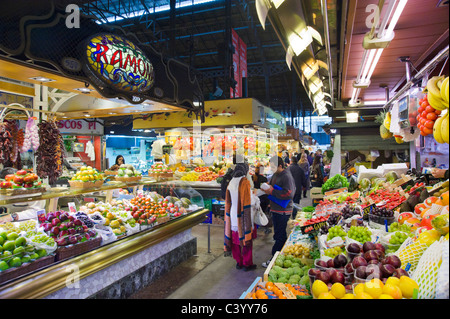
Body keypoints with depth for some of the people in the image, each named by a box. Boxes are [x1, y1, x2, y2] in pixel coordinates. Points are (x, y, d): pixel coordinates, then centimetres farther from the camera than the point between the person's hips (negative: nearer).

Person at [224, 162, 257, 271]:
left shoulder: (231, 183, 3)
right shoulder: (245, 182, -13)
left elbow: (228, 202, 7)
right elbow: (247, 203, -15)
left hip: (233, 217, 6)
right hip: (243, 217, -5)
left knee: (235, 241, 13)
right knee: (247, 239, 7)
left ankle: (239, 262, 25)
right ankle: (247, 264, 16)